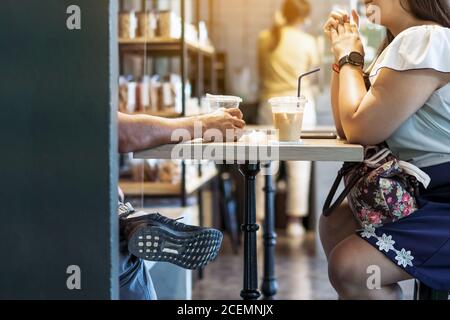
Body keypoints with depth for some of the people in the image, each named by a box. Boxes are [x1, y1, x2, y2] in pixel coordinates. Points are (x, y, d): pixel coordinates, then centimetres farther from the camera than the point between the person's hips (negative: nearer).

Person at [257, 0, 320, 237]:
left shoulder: (265, 38, 1)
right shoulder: (307, 42, -7)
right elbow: (313, 69, 7)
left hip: (270, 104, 3)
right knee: (299, 166, 4)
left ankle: (258, 218, 7)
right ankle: (295, 220, 6)